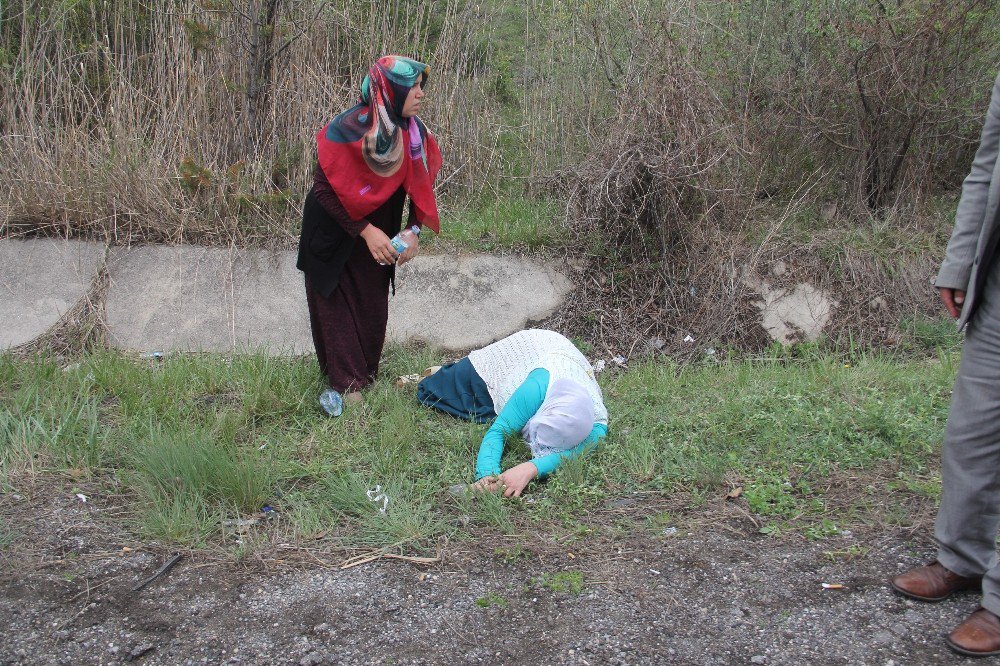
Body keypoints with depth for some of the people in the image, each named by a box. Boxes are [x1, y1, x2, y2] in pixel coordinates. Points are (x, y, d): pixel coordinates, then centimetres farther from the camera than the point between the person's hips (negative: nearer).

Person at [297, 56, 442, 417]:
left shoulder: (414, 133, -10)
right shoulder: (349, 129, -27)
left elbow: (421, 185, 1)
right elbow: (324, 188, -22)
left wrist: (414, 231, -14)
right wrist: (366, 231, -25)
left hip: (377, 234, 5)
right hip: (332, 234, -5)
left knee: (373, 308, 11)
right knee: (337, 308, 3)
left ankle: (365, 375, 28)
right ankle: (346, 384, 12)